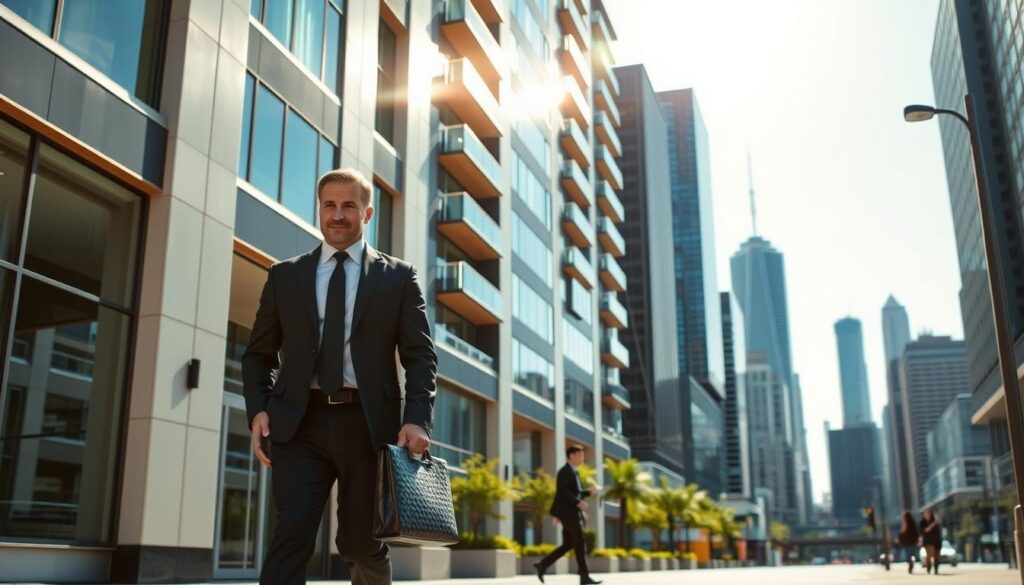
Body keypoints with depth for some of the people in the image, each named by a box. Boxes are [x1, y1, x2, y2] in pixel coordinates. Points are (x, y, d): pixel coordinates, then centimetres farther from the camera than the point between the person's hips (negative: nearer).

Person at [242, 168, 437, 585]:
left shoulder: (398, 276, 9)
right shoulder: (284, 275, 14)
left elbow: (420, 356, 4)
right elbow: (258, 353, 15)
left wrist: (417, 419, -11)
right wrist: (258, 409, -3)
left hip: (368, 423, 0)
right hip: (300, 423, 1)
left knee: (360, 542, 7)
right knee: (292, 534, -12)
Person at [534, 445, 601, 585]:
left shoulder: (573, 472, 21)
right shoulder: (565, 471, -10)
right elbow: (562, 491, -23)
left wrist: (588, 492, 14)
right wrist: (578, 503, -27)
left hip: (572, 512, 10)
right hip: (567, 512, -10)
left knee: (568, 544, 9)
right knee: (580, 542, -11)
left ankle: (542, 565, 12)